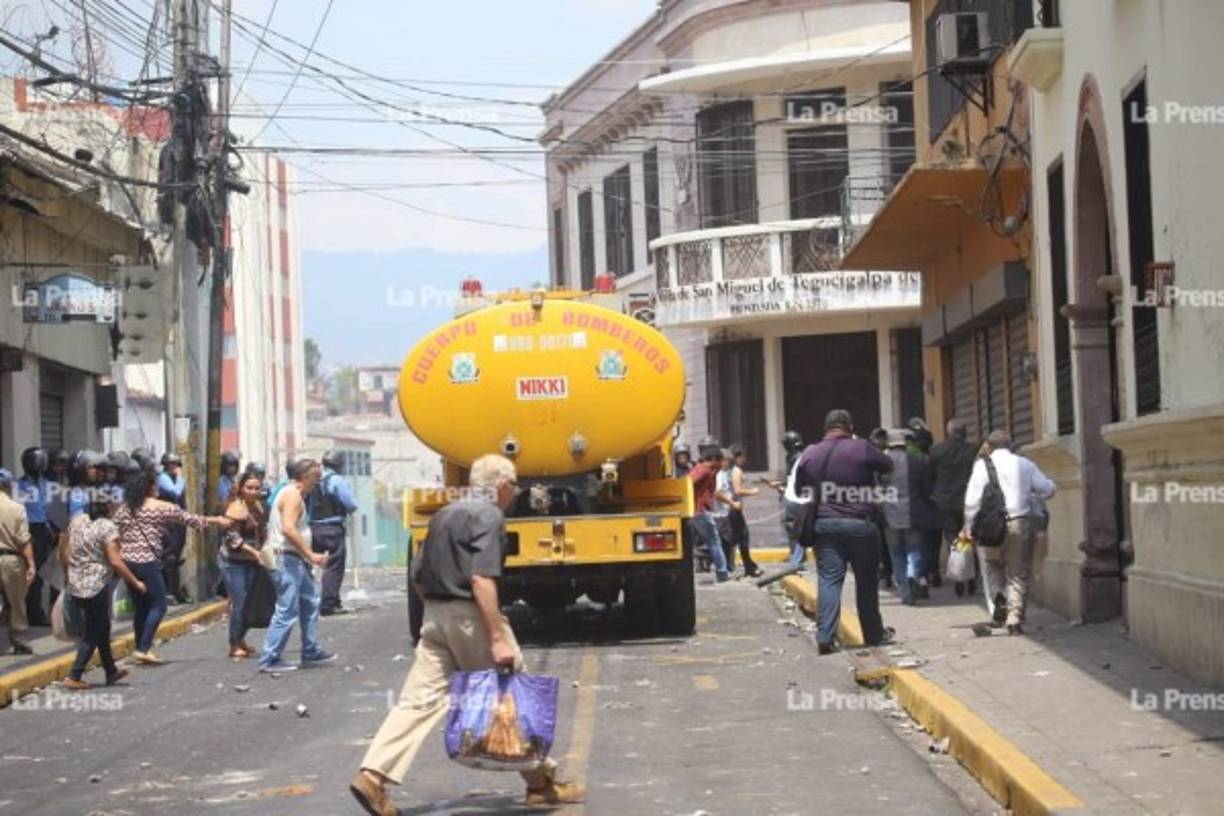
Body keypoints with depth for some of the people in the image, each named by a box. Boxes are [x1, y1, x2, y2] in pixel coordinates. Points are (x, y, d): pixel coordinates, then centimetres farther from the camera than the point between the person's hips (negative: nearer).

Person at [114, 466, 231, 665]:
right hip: (147, 562, -6)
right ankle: (144, 649, -10)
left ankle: (141, 649, 16)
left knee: (141, 607, 14)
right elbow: (188, 518, 3)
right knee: (158, 605, 0)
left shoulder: (123, 509, 11)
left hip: (127, 562, 6)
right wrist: (216, 521, 13)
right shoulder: (160, 507, -4)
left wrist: (118, 559, 19)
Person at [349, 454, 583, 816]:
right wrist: (498, 638, -23)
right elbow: (482, 580, -21)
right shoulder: (489, 516, -11)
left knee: (420, 698, 3)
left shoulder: (443, 515, 16)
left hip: (434, 616, 8)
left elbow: (418, 575, 19)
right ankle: (542, 782, 14)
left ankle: (373, 775, -8)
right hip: (470, 616, -8)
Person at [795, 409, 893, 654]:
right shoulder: (861, 448, -6)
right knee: (866, 581, 9)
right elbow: (888, 466, 8)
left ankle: (825, 637, -10)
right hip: (859, 524, -3)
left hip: (823, 525, 3)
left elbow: (799, 489, 15)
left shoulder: (809, 455, 6)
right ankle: (873, 635, 19)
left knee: (829, 580, 1)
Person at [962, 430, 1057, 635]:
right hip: (1020, 523, 1)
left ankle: (997, 597, -8)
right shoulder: (1024, 464, 6)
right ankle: (1015, 619, 1)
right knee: (1018, 573, 8)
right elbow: (1048, 489, 9)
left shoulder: (983, 465, -1)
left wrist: (969, 526, 2)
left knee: (992, 567, 19)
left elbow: (972, 499, -6)